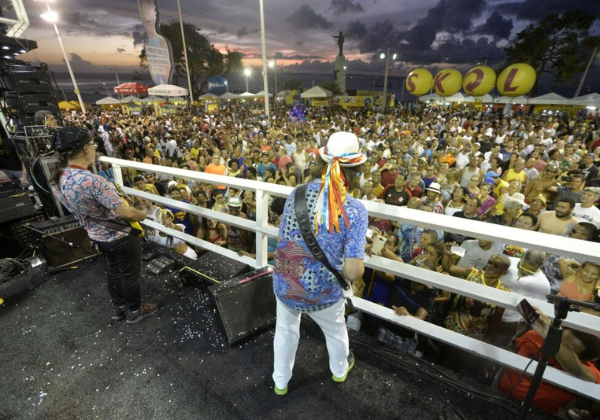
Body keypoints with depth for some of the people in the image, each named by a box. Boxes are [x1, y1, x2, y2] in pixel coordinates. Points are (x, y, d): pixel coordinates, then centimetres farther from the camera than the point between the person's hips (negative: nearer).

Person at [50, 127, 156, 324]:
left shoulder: (60, 179, -5)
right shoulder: (93, 181, -33)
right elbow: (126, 213, -32)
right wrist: (144, 214, -11)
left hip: (97, 235, 8)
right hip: (120, 237, -8)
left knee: (113, 270, 26)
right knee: (129, 274, 13)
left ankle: (118, 308, 45)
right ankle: (134, 311, 34)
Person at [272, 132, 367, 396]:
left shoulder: (297, 194, -10)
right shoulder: (355, 210, -19)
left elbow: (282, 237, 0)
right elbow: (353, 272, -21)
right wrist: (344, 261, 0)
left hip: (283, 285, 2)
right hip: (322, 293, -1)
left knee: (285, 330, 31)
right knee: (335, 331, 32)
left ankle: (280, 382, 56)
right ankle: (339, 370, 63)